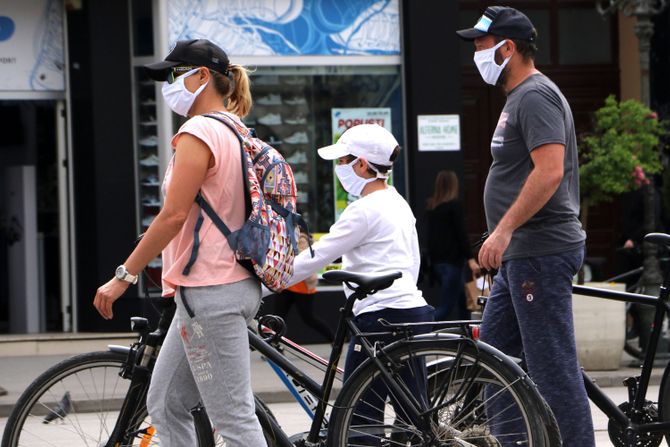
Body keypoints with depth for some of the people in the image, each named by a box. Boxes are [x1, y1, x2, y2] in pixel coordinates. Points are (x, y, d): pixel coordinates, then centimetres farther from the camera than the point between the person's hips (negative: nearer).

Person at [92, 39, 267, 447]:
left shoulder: (198, 132, -13)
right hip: (236, 284, 10)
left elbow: (174, 215, -19)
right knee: (164, 405, 14)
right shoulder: (235, 134, 16)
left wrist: (124, 276, -15)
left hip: (208, 292, -10)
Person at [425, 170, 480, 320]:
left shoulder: (431, 207, 11)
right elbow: (461, 234, -14)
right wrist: (470, 259, -15)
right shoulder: (455, 205, -9)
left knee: (462, 299, 17)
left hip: (436, 261, 8)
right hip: (452, 261, -8)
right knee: (447, 306, -10)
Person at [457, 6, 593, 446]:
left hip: (540, 253, -11)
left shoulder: (535, 96, -14)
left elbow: (550, 171, -25)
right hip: (521, 254, 11)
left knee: (553, 366, -8)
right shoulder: (520, 97, 19)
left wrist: (504, 229, -26)